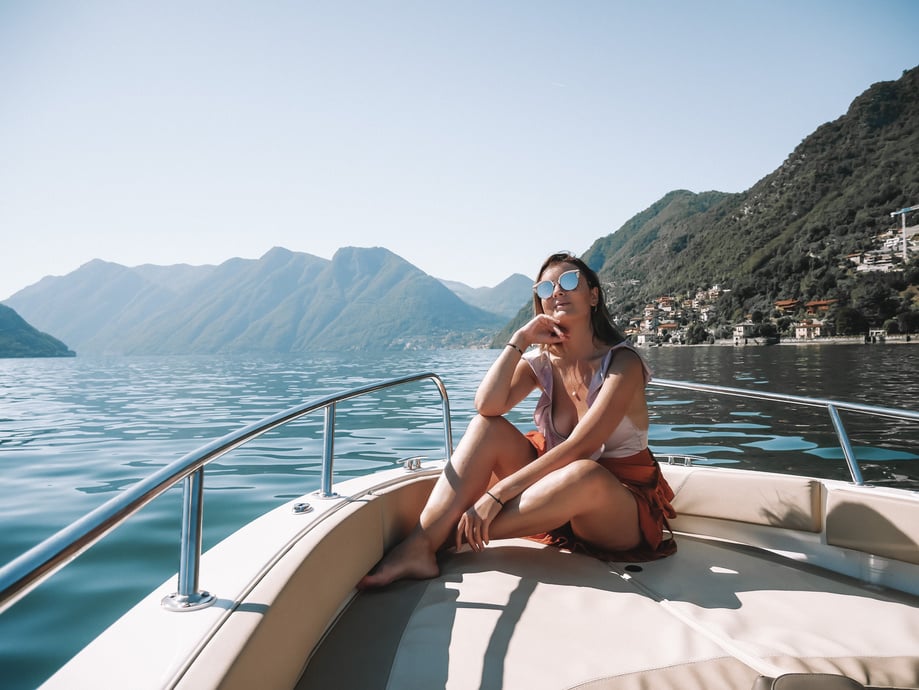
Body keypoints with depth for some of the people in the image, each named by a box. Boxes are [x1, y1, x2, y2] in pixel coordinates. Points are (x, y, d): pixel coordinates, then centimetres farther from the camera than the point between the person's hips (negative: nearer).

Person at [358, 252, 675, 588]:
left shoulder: (623, 363, -15)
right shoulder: (541, 363, 1)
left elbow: (576, 449, -25)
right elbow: (487, 406, -17)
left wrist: (497, 493, -30)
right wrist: (519, 341, -16)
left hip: (622, 510, -4)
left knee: (583, 474, -39)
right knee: (487, 426, -15)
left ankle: (453, 537, -27)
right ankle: (418, 546, -28)